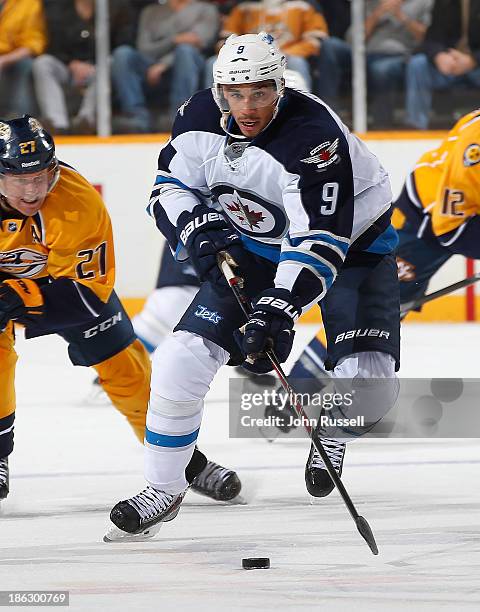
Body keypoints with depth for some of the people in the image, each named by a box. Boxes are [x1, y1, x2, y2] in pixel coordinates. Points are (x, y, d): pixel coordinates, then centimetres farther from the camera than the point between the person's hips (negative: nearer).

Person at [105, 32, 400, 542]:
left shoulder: (314, 136, -33)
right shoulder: (199, 118, -15)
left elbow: (320, 239, -38)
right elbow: (170, 185, 1)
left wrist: (278, 310, -46)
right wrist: (198, 228, -20)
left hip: (350, 239, -4)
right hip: (258, 245, 4)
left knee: (368, 384, -20)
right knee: (183, 358, -10)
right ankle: (163, 490, 6)